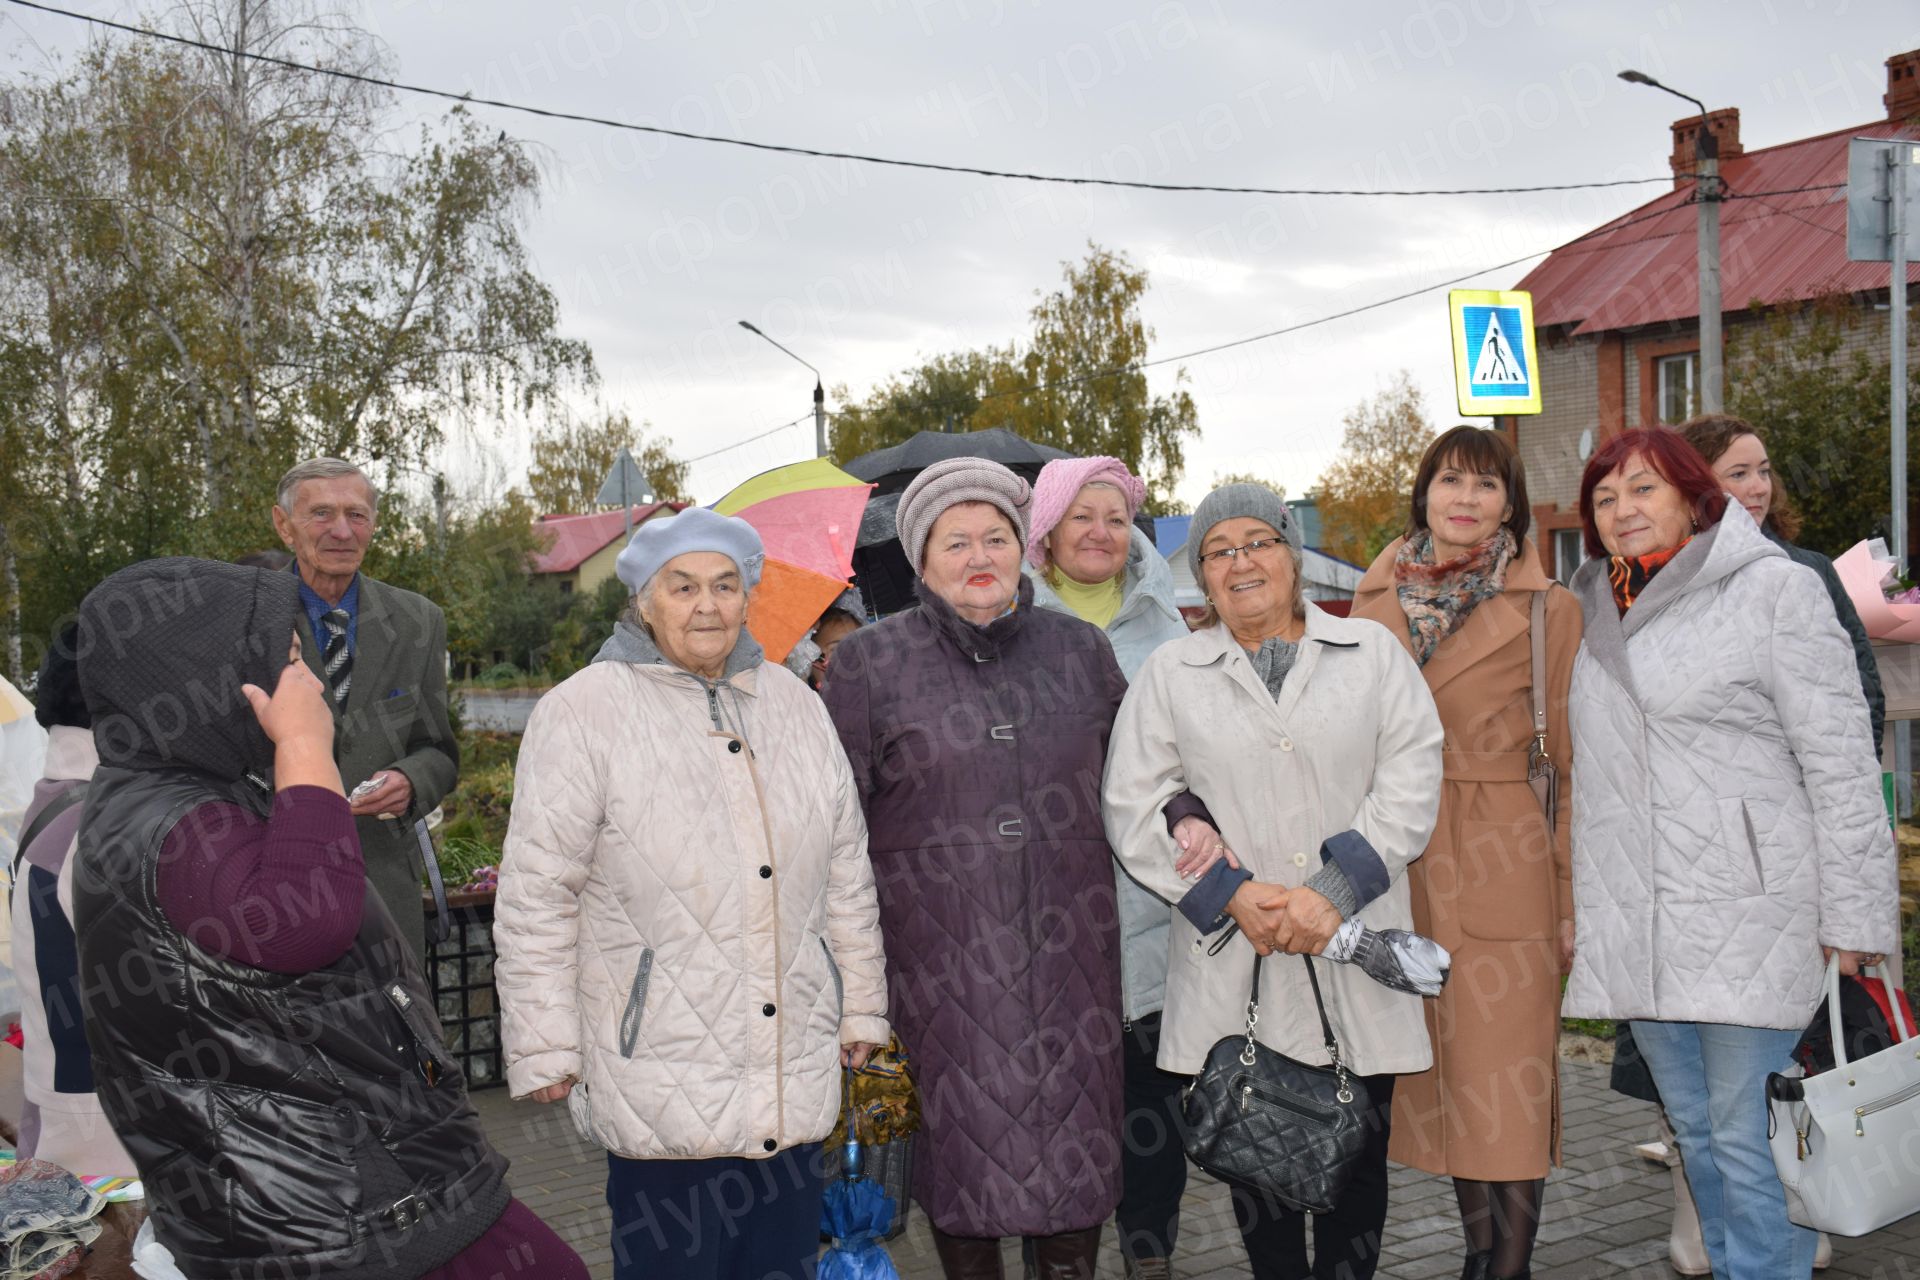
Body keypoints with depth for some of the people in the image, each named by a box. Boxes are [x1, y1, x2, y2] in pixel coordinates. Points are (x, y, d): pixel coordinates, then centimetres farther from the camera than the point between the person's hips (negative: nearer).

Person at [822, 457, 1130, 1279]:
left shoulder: (1080, 650, 10)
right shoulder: (871, 663, 1)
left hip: (1068, 941, 2)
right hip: (940, 954, -2)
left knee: (1076, 1132, 6)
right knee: (965, 1134, 4)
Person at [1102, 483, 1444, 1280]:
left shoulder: (1373, 652, 8)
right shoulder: (1170, 674, 8)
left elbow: (1411, 782, 0)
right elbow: (1133, 811, 3)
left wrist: (1334, 892, -11)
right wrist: (1230, 894, -9)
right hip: (1233, 969, 0)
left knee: (1359, 1151, 7)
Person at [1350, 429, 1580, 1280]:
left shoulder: (1546, 609, -2)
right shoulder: (1376, 602, 8)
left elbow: (1576, 765, -2)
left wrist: (1579, 899, -6)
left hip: (1505, 873, -4)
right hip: (1404, 873, 4)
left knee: (1506, 1084, 1)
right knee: (1443, 1080, 13)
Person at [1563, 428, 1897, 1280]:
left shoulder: (1773, 588, -3)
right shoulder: (1595, 612, 14)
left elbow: (1840, 762, -6)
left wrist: (1852, 918, -10)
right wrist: (1575, 909, 17)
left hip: (1747, 918, -6)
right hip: (1634, 932, 6)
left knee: (1749, 1141, -3)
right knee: (1696, 1132, 14)